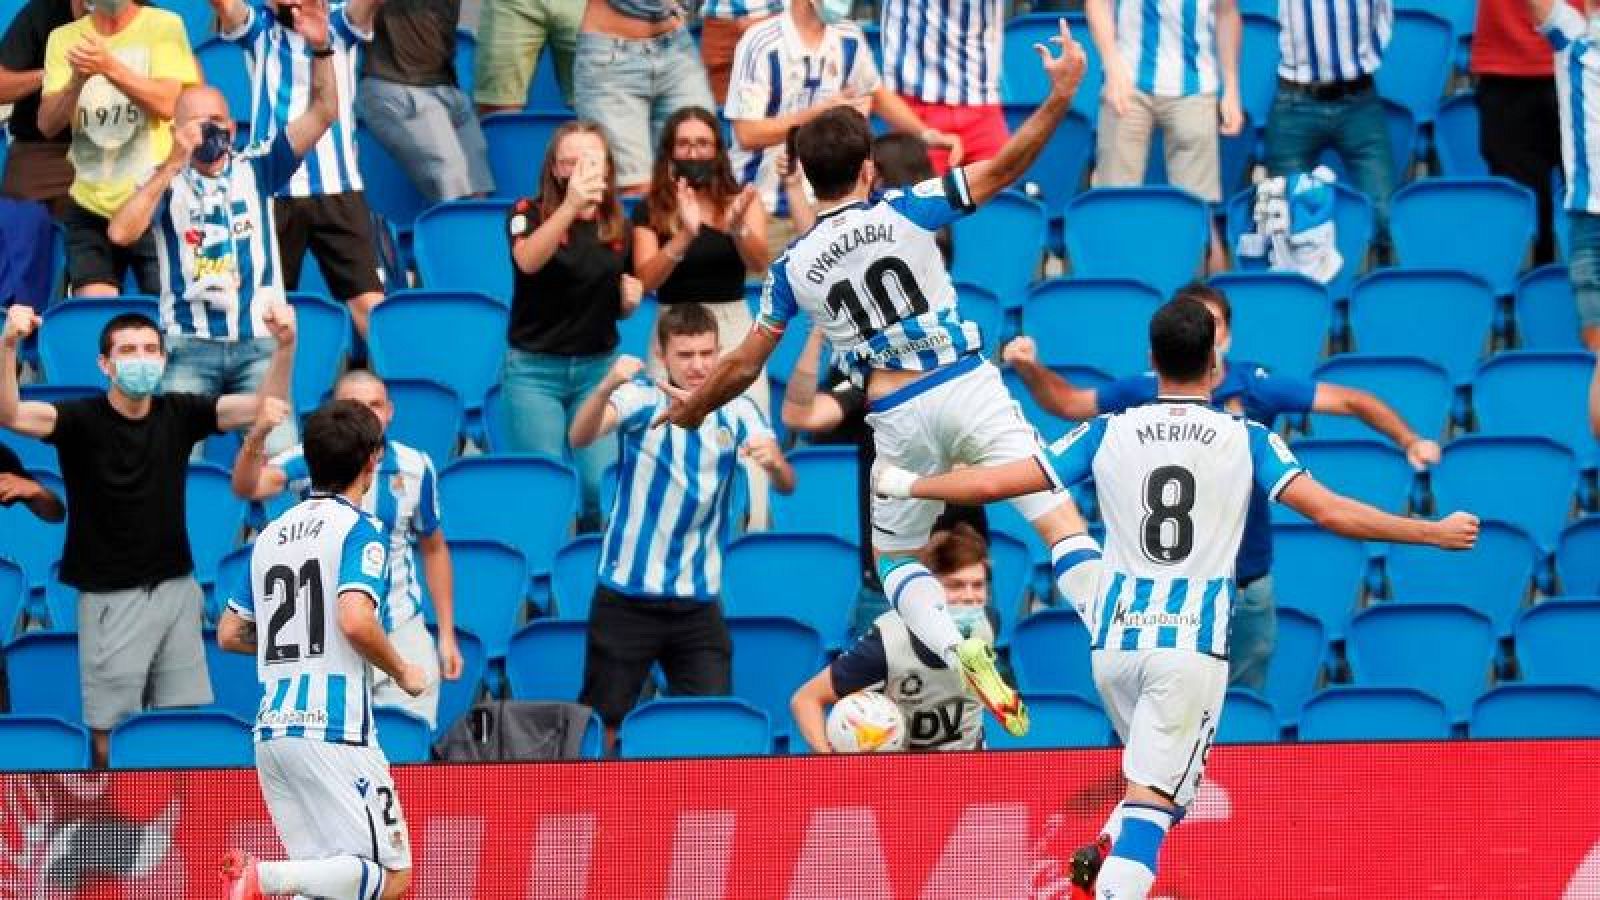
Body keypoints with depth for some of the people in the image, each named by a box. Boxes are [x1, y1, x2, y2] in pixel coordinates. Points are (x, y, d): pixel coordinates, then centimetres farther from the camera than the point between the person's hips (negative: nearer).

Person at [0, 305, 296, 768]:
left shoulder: (178, 414, 1)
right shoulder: (81, 420, -10)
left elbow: (263, 406, -4)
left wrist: (284, 347, -22)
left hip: (176, 587, 4)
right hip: (111, 596, -4)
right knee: (112, 731, -2)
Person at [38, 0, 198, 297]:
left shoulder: (164, 27, -1)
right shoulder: (64, 39, 8)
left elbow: (168, 104, -13)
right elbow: (47, 124, 0)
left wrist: (110, 67, -27)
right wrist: (77, 80, -20)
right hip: (89, 206, 2)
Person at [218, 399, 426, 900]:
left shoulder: (272, 535, 16)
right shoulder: (358, 529, -5)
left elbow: (229, 634, 21)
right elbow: (355, 620, -20)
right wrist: (401, 672, -3)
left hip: (272, 728, 7)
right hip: (333, 728, -7)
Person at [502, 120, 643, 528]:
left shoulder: (617, 227, 6)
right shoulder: (529, 214, -6)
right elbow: (528, 260, -32)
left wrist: (630, 300, -4)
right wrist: (571, 206, -46)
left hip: (598, 367, 3)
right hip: (534, 368, -3)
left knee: (603, 483, -8)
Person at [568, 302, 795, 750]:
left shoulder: (736, 411, 2)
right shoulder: (642, 399, -7)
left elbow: (787, 484, -8)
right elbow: (581, 436, -25)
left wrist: (774, 463, -32)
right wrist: (608, 385, -46)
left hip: (698, 600, 3)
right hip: (627, 596, -3)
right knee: (600, 727, 2)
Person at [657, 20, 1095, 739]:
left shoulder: (793, 268, 7)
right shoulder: (903, 211, 1)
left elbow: (743, 366, 15)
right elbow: (1001, 170, -2)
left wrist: (690, 409, 32)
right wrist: (1060, 97, 2)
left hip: (898, 421, 1)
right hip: (968, 387, -1)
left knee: (895, 560, 18)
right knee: (1060, 521, -5)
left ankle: (962, 654, -10)